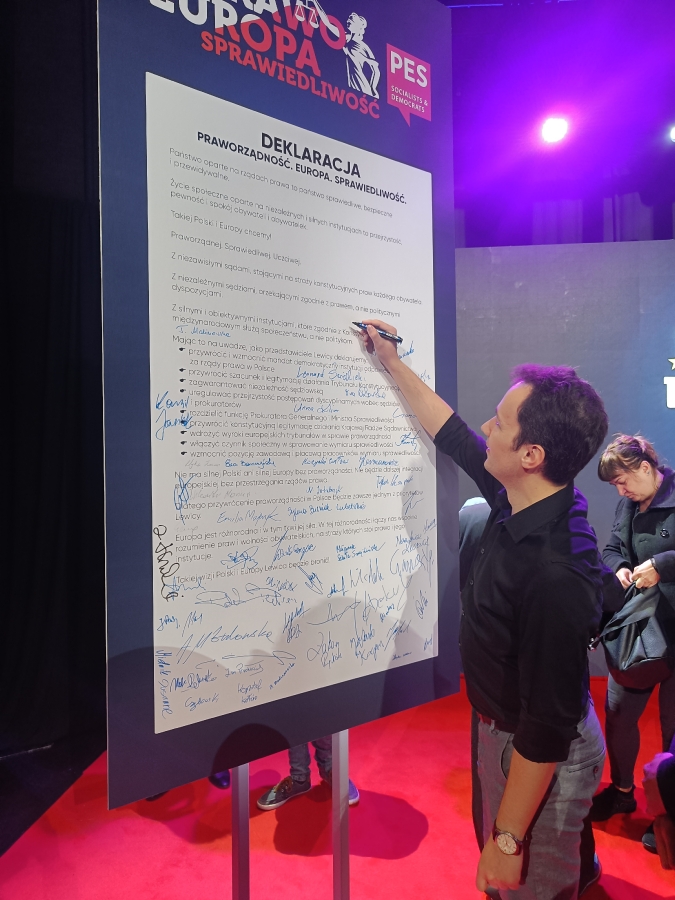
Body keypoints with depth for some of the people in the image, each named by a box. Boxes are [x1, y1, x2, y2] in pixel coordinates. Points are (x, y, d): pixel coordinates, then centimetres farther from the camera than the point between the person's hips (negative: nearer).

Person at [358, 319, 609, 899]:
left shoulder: (555, 574, -37)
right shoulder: (519, 502, -12)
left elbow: (547, 732, -30)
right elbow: (452, 436, 3)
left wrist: (508, 839, -20)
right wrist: (394, 364, 10)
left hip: (542, 759, -8)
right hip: (503, 728, 8)